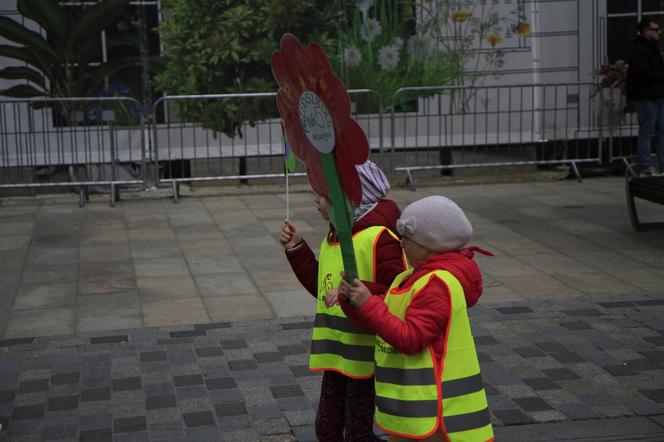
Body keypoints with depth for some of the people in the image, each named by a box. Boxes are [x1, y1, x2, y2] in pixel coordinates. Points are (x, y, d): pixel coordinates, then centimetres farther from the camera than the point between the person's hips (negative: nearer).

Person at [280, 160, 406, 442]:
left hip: (367, 356, -9)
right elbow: (322, 286, 17)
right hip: (336, 354, 9)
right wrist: (297, 249, 10)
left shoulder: (380, 238, -19)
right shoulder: (334, 237, 11)